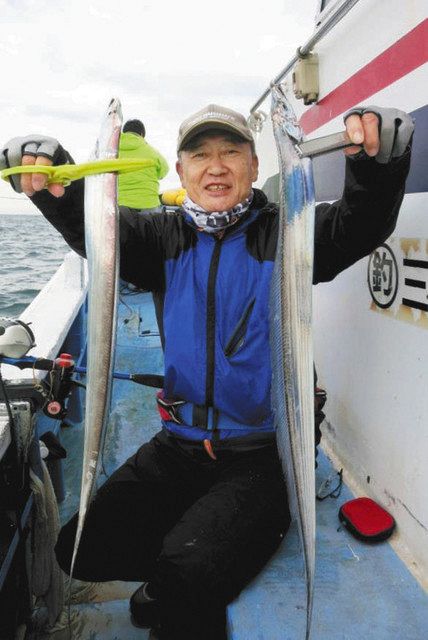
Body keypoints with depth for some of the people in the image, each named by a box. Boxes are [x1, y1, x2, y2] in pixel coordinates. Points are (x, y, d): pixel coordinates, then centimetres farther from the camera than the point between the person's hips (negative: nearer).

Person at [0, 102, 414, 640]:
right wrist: (54, 185, -29)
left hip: (260, 457, -4)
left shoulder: (284, 233, -6)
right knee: (80, 549, 2)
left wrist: (376, 164, -40)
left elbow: (359, 226, -20)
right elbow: (95, 229, -8)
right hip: (177, 447, 5)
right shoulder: (167, 237, 3)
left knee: (187, 572, -21)